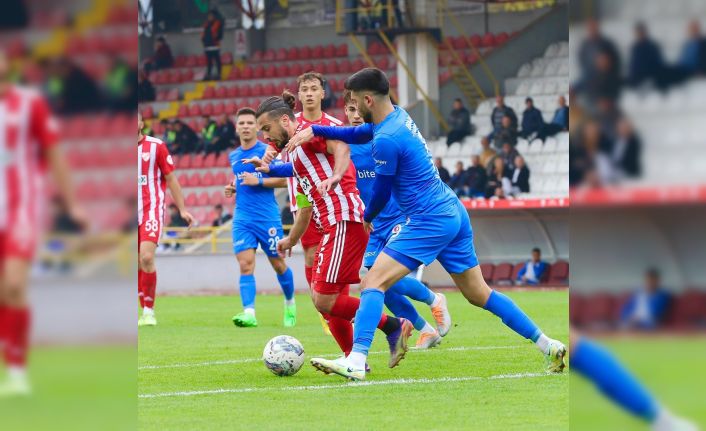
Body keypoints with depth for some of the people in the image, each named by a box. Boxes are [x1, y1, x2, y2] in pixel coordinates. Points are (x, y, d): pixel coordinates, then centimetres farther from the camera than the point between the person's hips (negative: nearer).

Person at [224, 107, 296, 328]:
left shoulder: (267, 151, -5)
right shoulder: (233, 156, 12)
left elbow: (283, 180, -7)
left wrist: (258, 181, -19)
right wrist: (233, 188, 6)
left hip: (268, 217, -3)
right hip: (243, 219, 4)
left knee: (278, 264, 8)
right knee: (246, 265, -12)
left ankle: (290, 303, 33)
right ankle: (249, 314, -20)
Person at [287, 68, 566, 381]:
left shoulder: (386, 140, -18)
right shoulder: (399, 116, 10)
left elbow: (381, 193, -7)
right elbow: (357, 133, 29)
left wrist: (367, 217, 14)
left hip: (430, 222, -10)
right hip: (455, 214, 10)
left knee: (373, 282, -13)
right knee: (479, 294, 16)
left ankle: (355, 362, -24)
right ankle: (549, 347, 18)